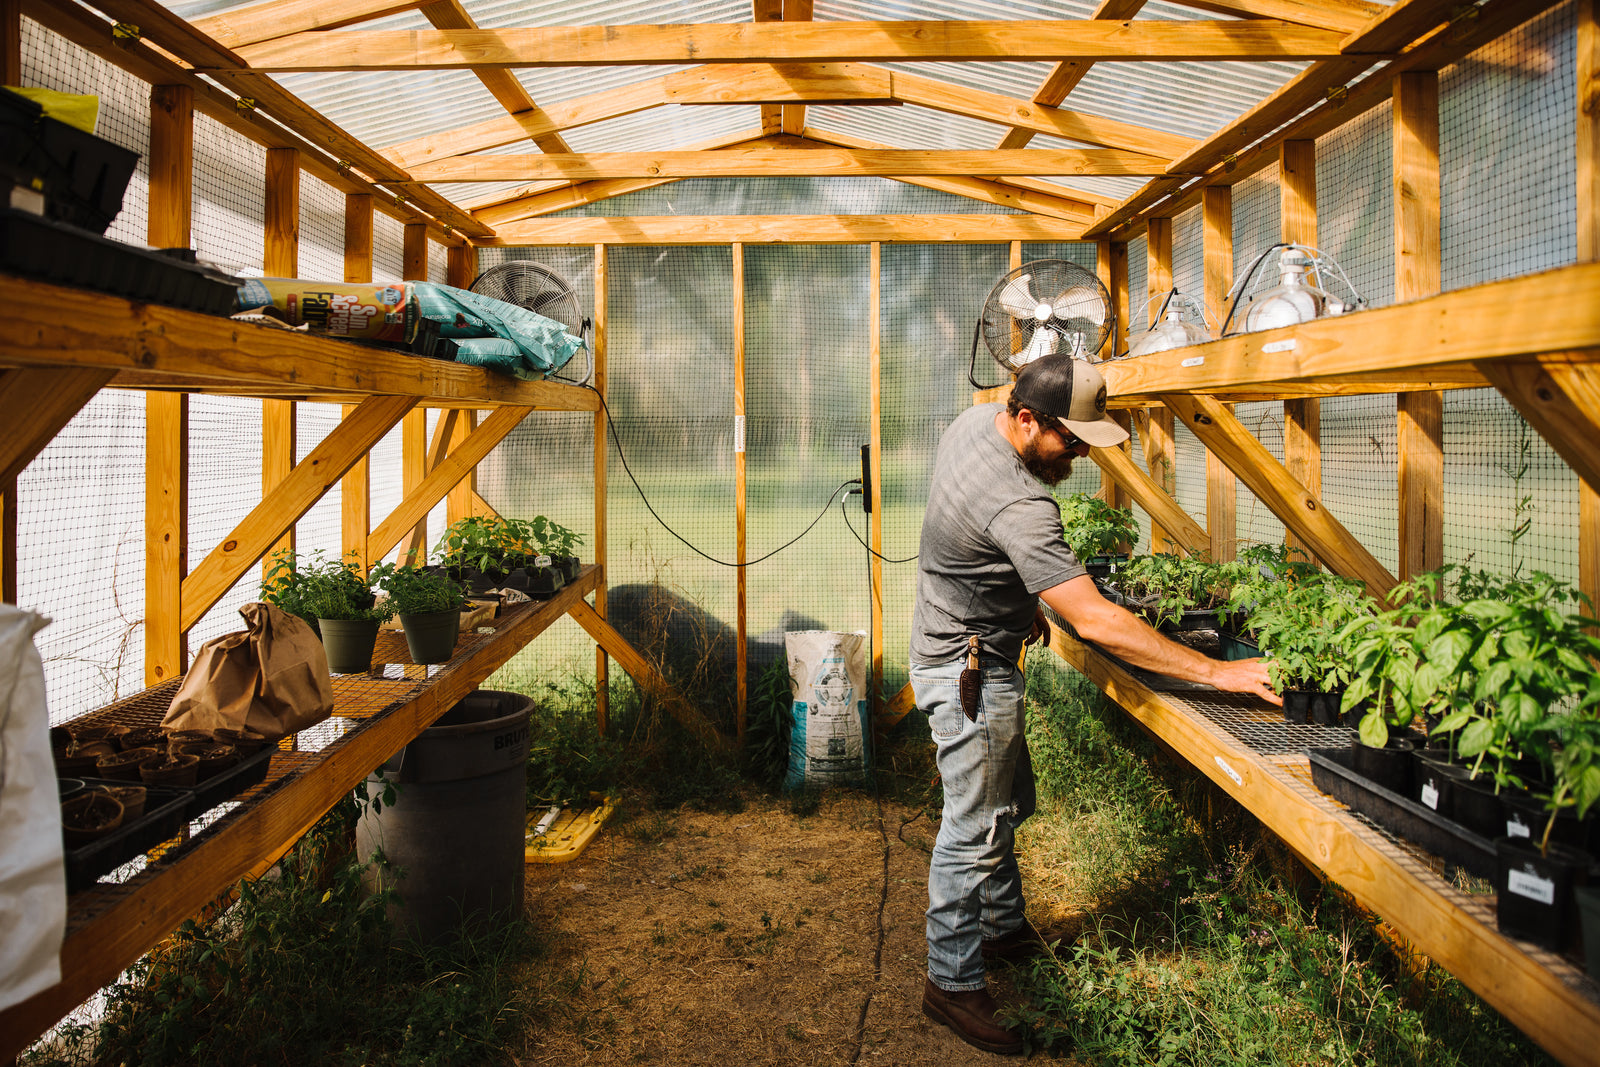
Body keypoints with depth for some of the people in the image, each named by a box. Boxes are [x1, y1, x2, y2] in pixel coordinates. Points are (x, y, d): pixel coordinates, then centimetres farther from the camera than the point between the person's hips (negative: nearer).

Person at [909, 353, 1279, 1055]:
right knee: (974, 831, 2)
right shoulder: (1018, 507, -35)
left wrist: (1024, 601, 17)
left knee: (1007, 805, 22)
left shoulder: (976, 419, -4)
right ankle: (952, 984, 17)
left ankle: (1005, 927, 41)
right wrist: (1216, 672, -32)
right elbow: (1095, 623, -36)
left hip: (970, 652, 10)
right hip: (968, 673, -10)